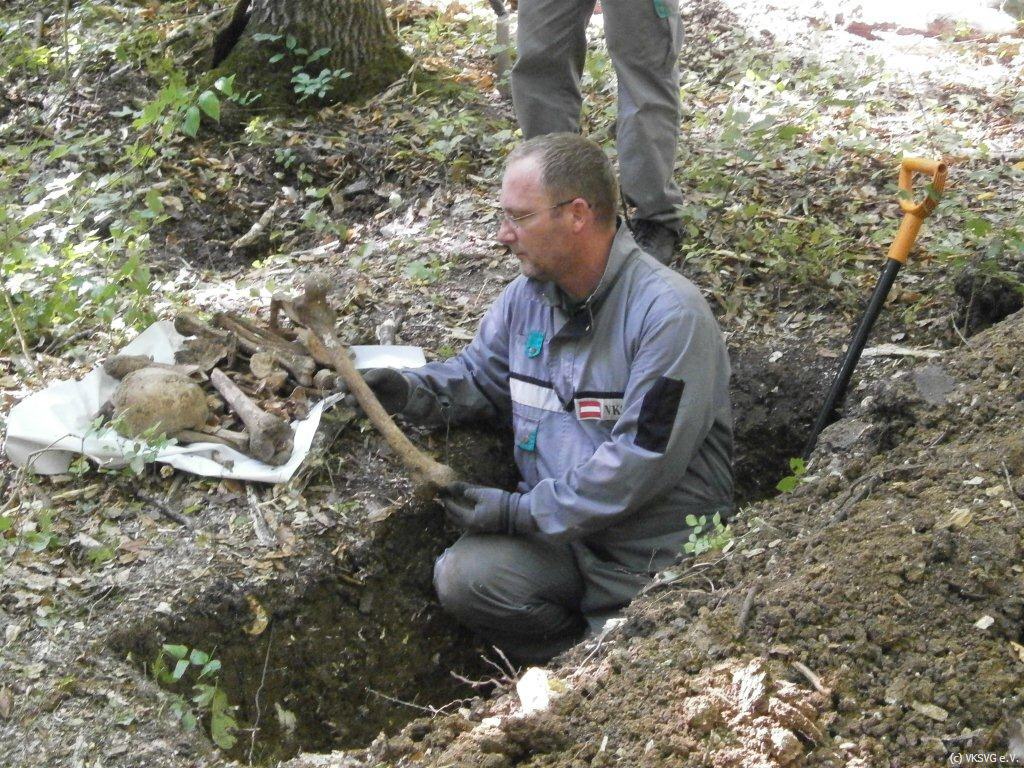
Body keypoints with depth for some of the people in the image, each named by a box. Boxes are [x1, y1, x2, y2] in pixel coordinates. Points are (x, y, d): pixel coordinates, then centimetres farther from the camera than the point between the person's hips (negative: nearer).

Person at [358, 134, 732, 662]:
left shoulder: (668, 312, -19)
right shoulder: (526, 296, 5)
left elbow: (642, 462, -23)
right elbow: (477, 377, 21)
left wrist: (520, 512, -19)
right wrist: (407, 390, -2)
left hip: (664, 547, -6)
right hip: (561, 529, 6)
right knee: (461, 578, -19)